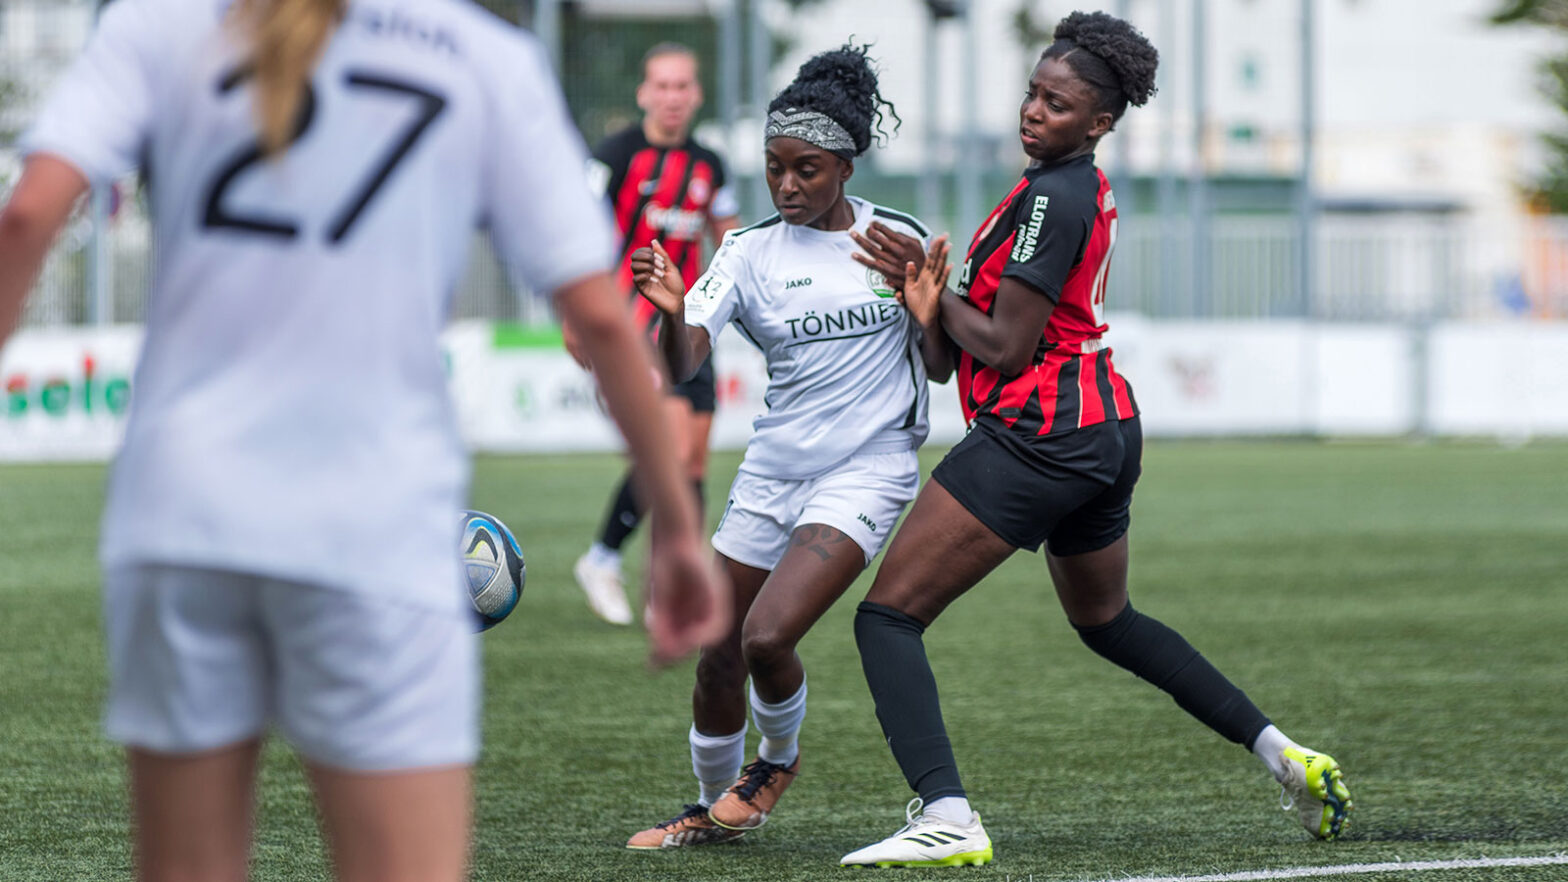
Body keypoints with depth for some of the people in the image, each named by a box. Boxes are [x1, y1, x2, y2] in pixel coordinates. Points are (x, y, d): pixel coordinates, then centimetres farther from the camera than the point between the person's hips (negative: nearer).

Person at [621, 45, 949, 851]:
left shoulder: (899, 238, -1)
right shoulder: (749, 252, -2)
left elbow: (940, 359, 8)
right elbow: (683, 362, -15)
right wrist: (670, 312, -37)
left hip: (865, 473, -3)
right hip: (770, 475, 3)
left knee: (767, 636, -20)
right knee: (717, 654, 6)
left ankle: (780, 758, 11)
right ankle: (713, 806, 30)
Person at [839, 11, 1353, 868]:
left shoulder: (1052, 198, -16)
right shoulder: (1088, 188, 14)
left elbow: (1003, 347, -17)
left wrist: (930, 290, -5)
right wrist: (937, 301, 1)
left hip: (1039, 435, -10)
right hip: (1107, 425, 10)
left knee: (888, 615, -10)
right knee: (1107, 621, 31)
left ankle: (946, 815, -26)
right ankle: (1282, 753, 29)